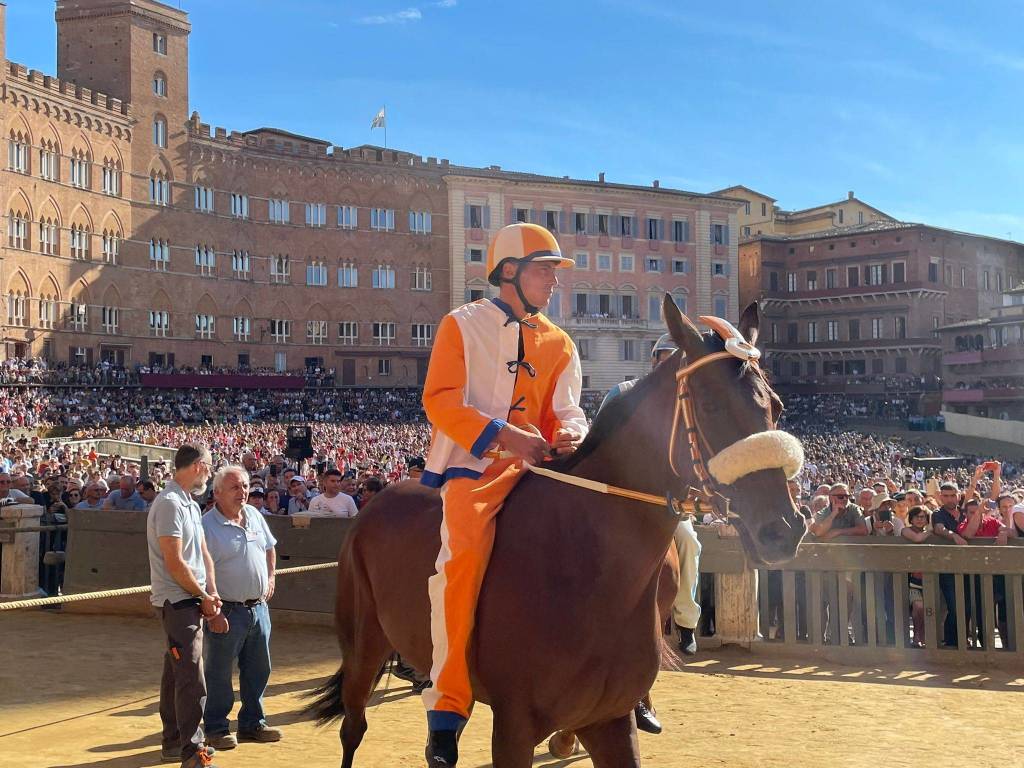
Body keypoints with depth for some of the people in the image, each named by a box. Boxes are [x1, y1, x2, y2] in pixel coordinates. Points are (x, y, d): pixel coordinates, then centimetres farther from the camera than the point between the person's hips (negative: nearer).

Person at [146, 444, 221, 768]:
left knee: (177, 672, 17)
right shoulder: (170, 503, -17)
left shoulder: (190, 504, 14)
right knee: (191, 678, -10)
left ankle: (173, 741, 27)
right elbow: (174, 562, -20)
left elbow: (203, 553, 14)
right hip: (177, 599, -10)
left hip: (189, 600, 10)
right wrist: (203, 596, -11)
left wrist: (212, 592, 0)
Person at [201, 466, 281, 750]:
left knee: (258, 670, 15)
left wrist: (270, 579, 16)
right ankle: (216, 729, 16)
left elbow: (269, 548, 24)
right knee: (219, 673, 4)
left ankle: (252, 723, 29)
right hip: (227, 610, -7)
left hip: (258, 607, 7)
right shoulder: (207, 525, -15)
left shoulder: (254, 516, 7)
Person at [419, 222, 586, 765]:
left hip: (534, 466, 6)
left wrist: (567, 436, -15)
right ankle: (447, 705, -27)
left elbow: (566, 410, 11)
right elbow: (440, 400, -8)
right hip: (471, 465, -5)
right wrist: (504, 435, -22)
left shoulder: (558, 343, 18)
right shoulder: (463, 325, 4)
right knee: (466, 550, -32)